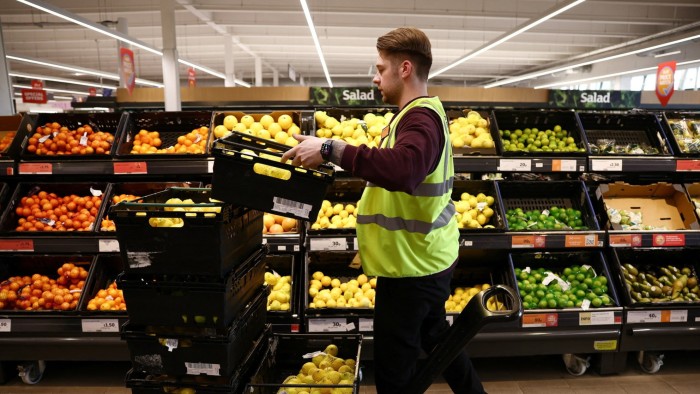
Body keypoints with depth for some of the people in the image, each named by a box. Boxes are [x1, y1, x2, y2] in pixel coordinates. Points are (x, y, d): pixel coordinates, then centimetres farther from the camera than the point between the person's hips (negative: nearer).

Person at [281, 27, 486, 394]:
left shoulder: (420, 119, -21)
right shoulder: (421, 113, 13)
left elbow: (401, 170, -42)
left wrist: (331, 149, -39)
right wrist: (336, 155, 8)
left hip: (411, 266, -11)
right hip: (425, 257, 11)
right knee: (436, 339, 27)